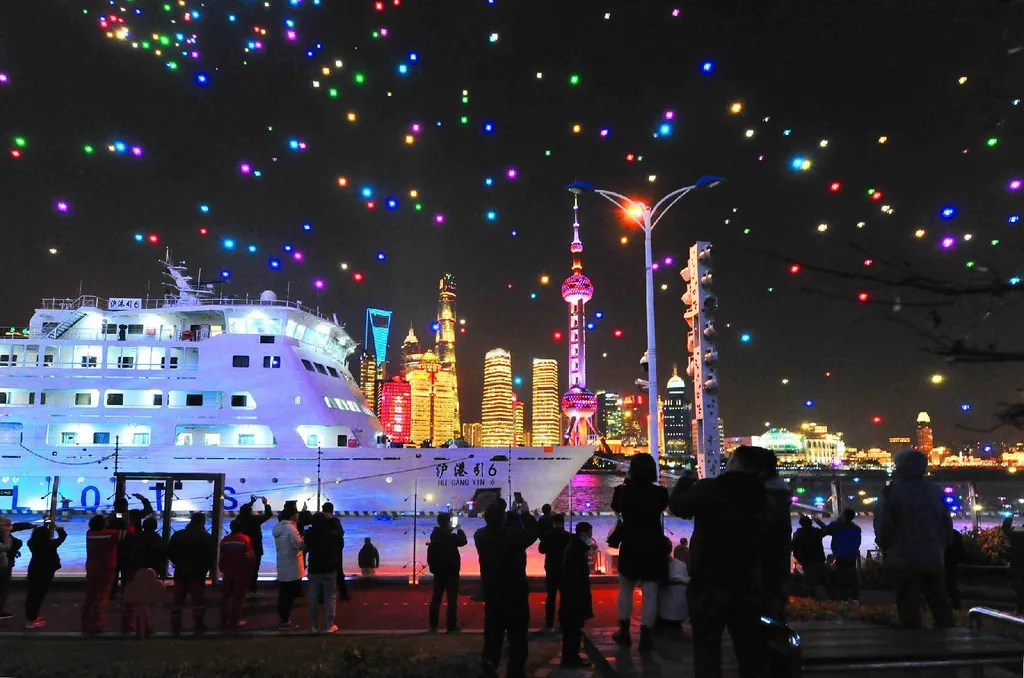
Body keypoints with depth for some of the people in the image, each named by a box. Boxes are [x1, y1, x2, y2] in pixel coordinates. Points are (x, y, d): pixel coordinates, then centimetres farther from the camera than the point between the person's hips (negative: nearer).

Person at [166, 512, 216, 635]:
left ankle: (175, 627, 13)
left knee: (178, 600, 10)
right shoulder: (207, 537, -9)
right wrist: (206, 568, 3)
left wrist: (178, 564, 15)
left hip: (180, 572, 4)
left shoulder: (178, 535, 4)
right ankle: (198, 627, 7)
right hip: (197, 573, -4)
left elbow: (169, 552, 5)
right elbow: (212, 555, -12)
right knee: (198, 600, 5)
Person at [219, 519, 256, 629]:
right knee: (238, 597, 1)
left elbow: (221, 558, 8)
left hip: (228, 572, 5)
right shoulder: (245, 539, -11)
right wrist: (250, 571, 0)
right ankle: (235, 620, 2)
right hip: (241, 572, -4)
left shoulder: (225, 540, 4)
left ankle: (224, 619, 20)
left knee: (225, 595, 15)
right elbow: (250, 558, -13)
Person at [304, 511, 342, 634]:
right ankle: (328, 626, 6)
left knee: (313, 599, 11)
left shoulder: (309, 534, -9)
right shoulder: (333, 534, -14)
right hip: (329, 570, -2)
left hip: (313, 570, 2)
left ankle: (314, 626, 16)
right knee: (330, 598, 6)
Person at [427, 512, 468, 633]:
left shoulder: (434, 535, 1)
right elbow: (464, 541, -4)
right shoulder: (451, 537, -18)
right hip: (451, 571, -6)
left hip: (438, 571, 6)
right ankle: (452, 626, 0)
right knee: (452, 598, 0)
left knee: (436, 597, 11)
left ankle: (433, 625, 14)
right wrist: (459, 530, 7)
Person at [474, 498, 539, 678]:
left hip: (491, 591, 5)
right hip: (514, 592, -5)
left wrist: (513, 513, 13)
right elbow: (533, 533, -6)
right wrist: (525, 514, 6)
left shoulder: (480, 535, -8)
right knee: (517, 635, 7)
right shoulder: (513, 535, -24)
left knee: (493, 629, 22)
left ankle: (490, 659, 18)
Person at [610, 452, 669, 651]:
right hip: (653, 547, -1)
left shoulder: (622, 491, -8)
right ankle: (645, 637, 3)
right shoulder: (659, 492, -9)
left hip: (629, 547, 1)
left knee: (625, 589, 16)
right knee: (650, 593, 3)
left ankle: (624, 632, 21)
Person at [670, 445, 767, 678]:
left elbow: (678, 506, 2)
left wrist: (686, 481, 20)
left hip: (709, 583, -4)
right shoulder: (761, 495, 2)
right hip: (747, 584, 5)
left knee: (707, 646, 3)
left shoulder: (709, 488, -12)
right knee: (749, 649, 14)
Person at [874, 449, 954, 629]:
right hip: (934, 559, 5)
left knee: (909, 608, -2)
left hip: (903, 561, -5)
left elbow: (883, 527, -12)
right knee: (940, 606, 13)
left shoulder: (891, 492, -9)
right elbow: (947, 526, 12)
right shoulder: (936, 492, 9)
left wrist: (886, 549, 6)